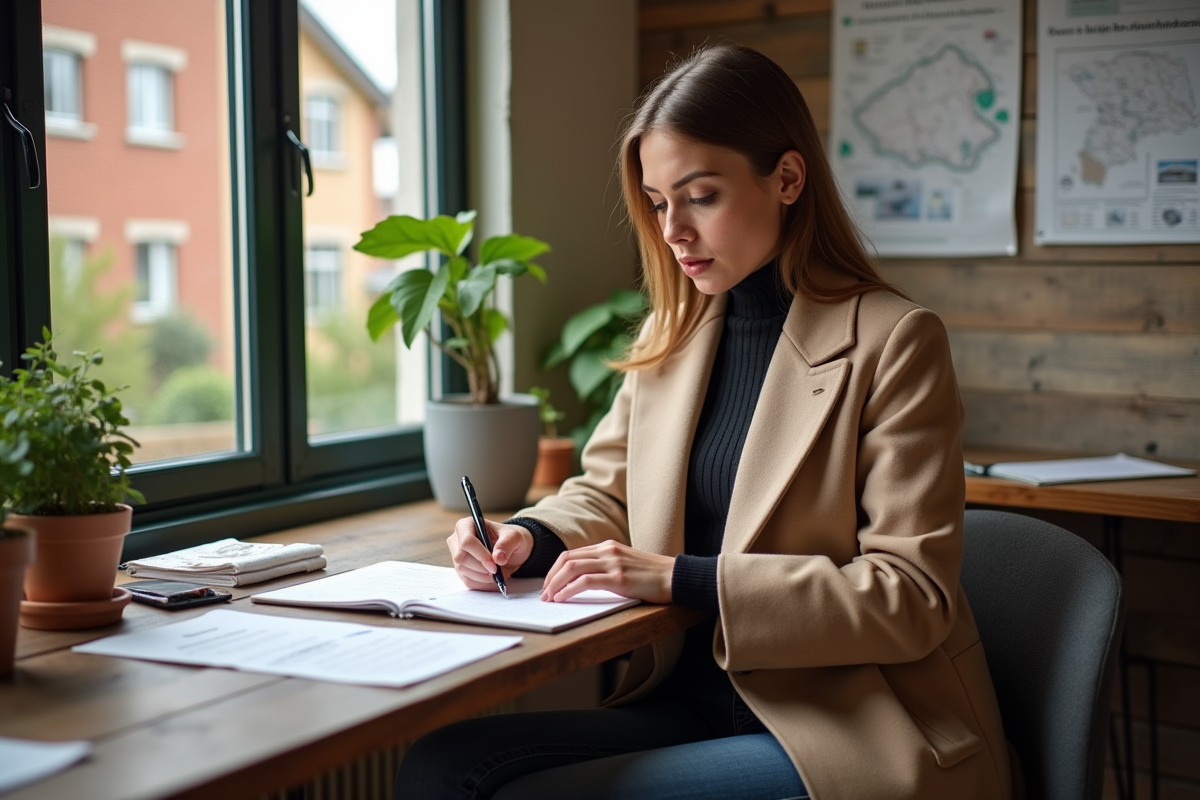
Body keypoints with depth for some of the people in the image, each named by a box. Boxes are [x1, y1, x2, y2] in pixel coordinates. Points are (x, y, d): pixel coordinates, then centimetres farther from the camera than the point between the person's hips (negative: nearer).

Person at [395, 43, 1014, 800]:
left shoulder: (894, 342, -10)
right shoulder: (672, 335, 11)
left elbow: (913, 596, -14)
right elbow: (608, 493, 22)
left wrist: (683, 579, -20)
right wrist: (531, 537, -2)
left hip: (846, 734, -6)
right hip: (692, 703, 6)